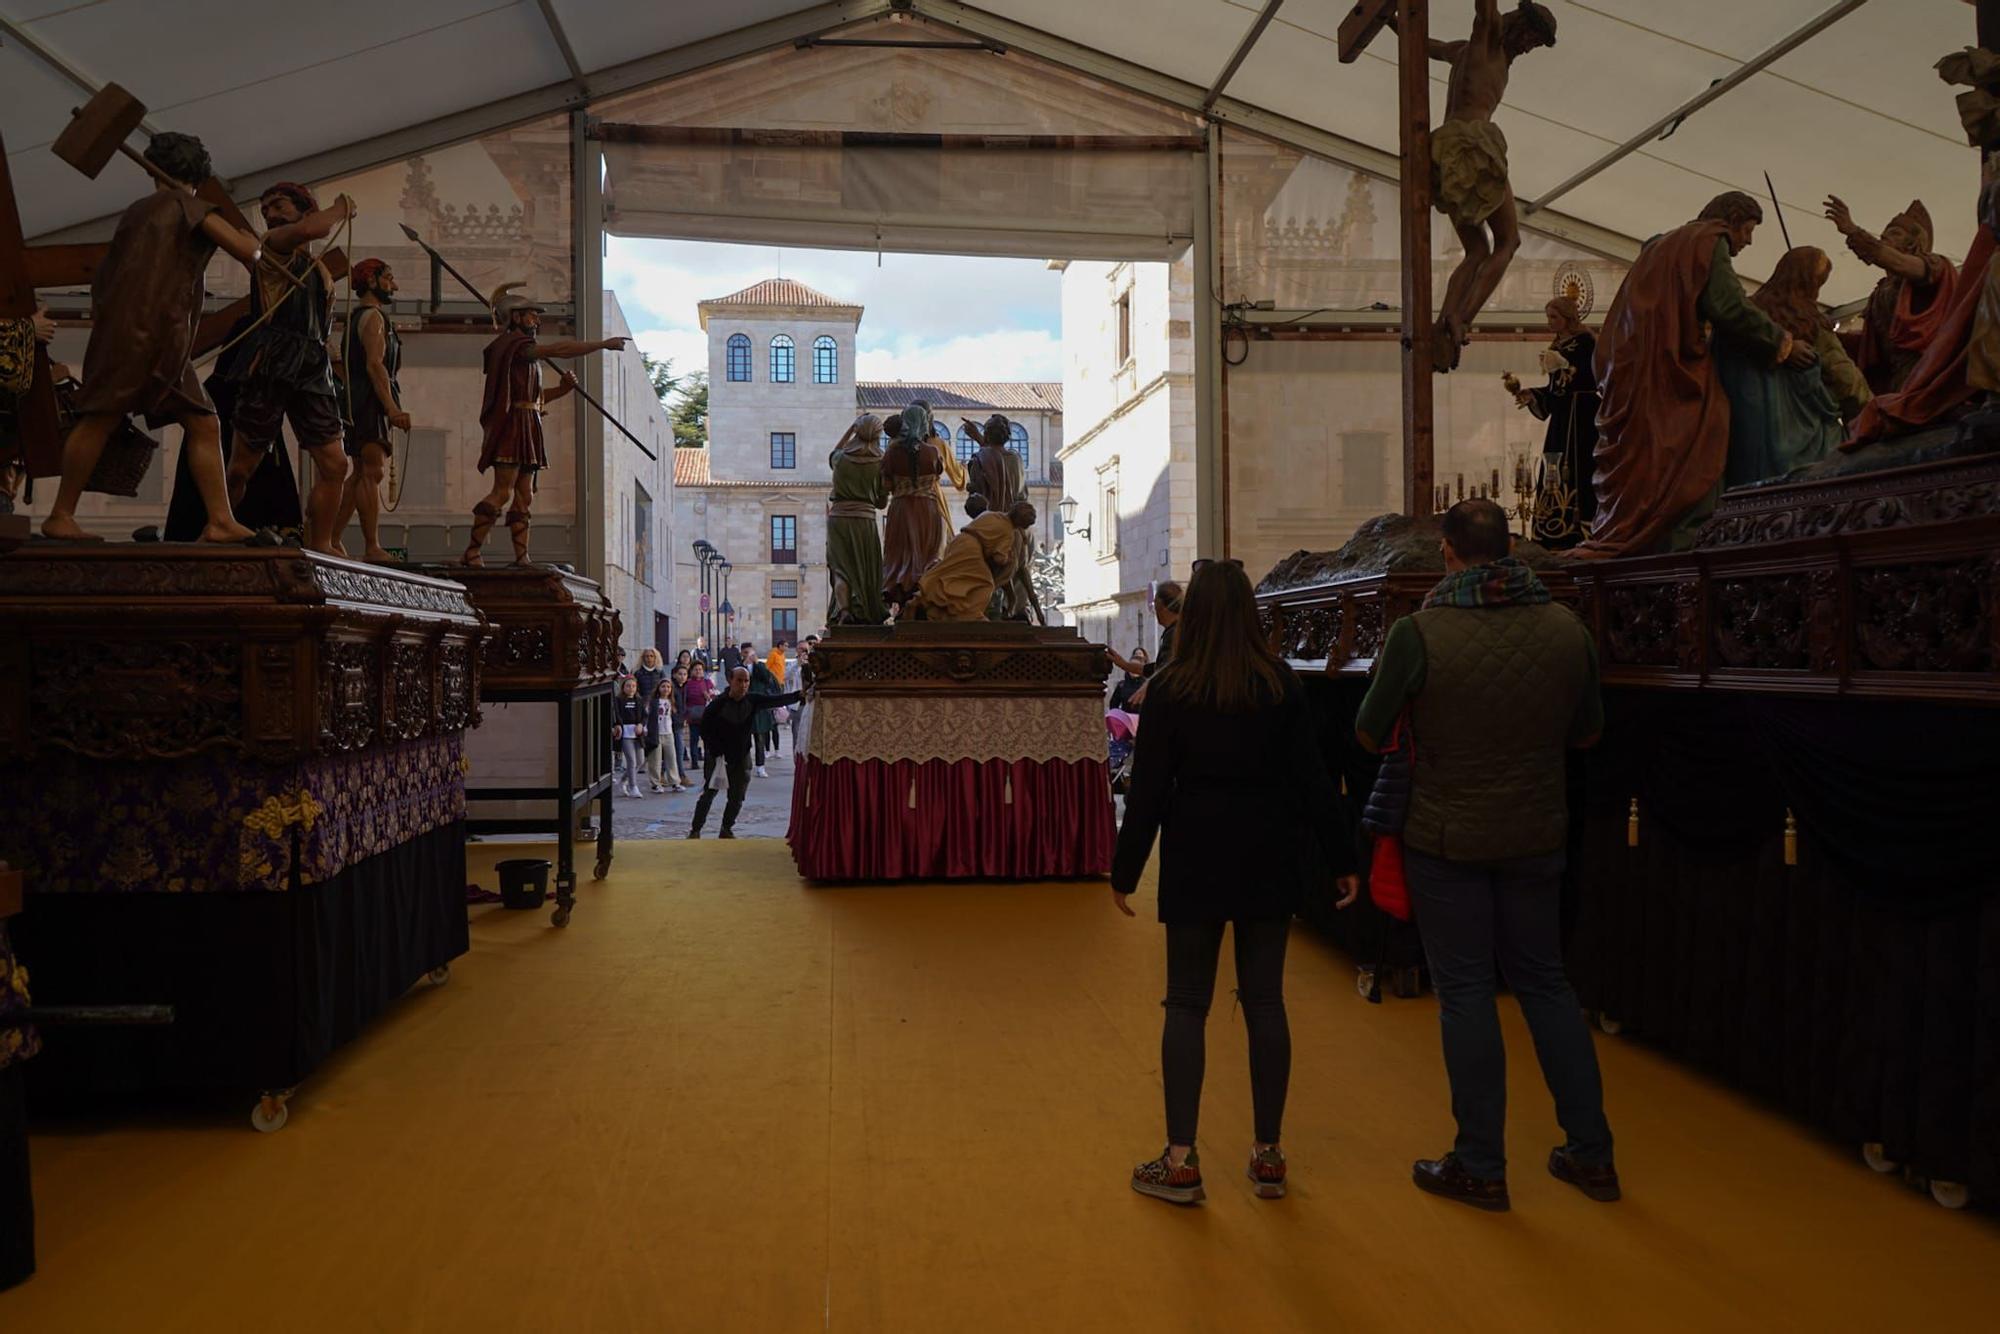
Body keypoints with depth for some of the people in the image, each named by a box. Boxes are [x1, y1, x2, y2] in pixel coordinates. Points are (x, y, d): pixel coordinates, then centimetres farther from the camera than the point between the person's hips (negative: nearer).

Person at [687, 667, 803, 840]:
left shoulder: (752, 701, -6)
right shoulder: (719, 703, -16)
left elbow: (777, 700, -15)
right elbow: (704, 729, -10)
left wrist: (799, 695, -31)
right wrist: (716, 752, -14)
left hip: (741, 757, 4)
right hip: (718, 756, -4)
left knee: (737, 798, 7)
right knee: (708, 794, 0)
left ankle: (726, 830, 24)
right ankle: (695, 830, 12)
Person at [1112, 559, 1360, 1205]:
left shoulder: (1170, 690, -7)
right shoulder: (1282, 685, -2)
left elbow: (1147, 789, -6)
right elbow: (1313, 778, -1)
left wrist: (1125, 872, 3)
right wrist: (1341, 859, 7)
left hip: (1196, 864, -2)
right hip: (1270, 861, 2)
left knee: (1186, 1005, 6)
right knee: (1265, 1001, 10)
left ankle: (1181, 1159, 6)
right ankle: (1268, 1154, 18)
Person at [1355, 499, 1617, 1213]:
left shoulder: (1419, 632, -17)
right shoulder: (1567, 628, -4)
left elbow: (1370, 735, -7)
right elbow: (1588, 732, 8)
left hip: (1447, 838, -4)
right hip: (1536, 834, 4)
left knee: (1464, 991, 6)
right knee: (1544, 979, 17)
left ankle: (1481, 1167, 15)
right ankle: (1591, 1154, 25)